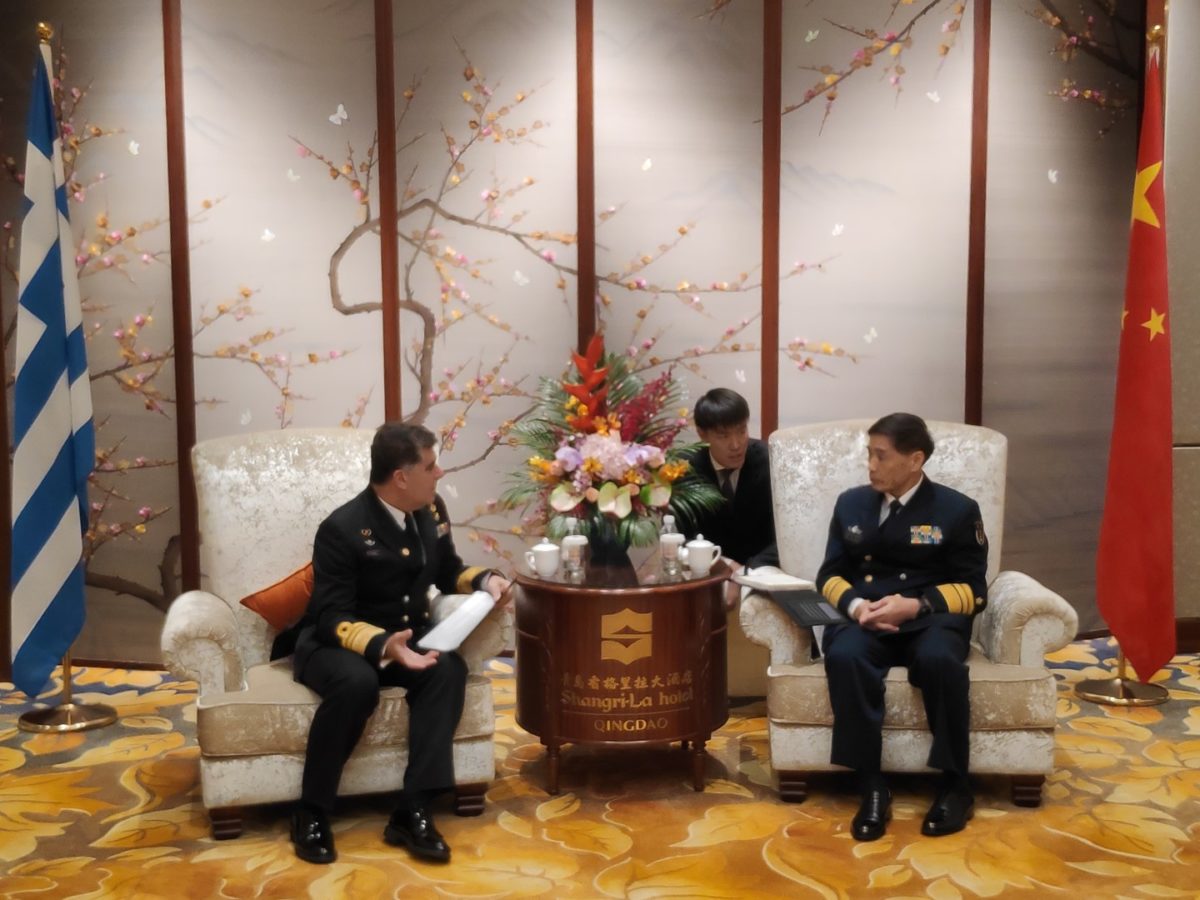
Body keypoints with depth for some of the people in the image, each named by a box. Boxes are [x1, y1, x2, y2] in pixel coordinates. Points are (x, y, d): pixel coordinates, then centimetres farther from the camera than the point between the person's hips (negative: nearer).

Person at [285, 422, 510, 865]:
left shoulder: (432, 510, 1)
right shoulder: (342, 529, -20)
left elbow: (448, 571, 17)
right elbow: (332, 619, -22)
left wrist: (485, 579, -6)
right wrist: (381, 646, -40)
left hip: (407, 638, 5)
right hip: (336, 643, -5)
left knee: (450, 668, -27)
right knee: (357, 682, -39)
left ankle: (412, 810, -26)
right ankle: (311, 812, -18)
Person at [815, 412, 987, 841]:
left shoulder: (957, 509, 6)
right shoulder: (851, 503, 15)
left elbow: (972, 589, 2)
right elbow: (830, 575, 13)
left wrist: (915, 605, -17)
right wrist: (855, 605, -11)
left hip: (931, 617, -2)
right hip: (864, 617, 2)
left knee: (940, 659, -37)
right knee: (844, 657, -34)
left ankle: (956, 785, -18)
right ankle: (872, 786, -26)